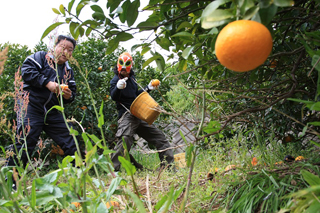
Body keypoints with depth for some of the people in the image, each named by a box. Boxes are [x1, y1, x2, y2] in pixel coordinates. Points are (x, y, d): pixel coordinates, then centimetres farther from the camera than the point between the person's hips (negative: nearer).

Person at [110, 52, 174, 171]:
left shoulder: (131, 78, 18)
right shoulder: (115, 80, -5)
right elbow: (113, 97, -21)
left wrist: (148, 88, 21)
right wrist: (118, 87, -40)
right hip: (126, 116, -8)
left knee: (159, 137, 10)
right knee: (124, 140, -26)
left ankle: (168, 165, 19)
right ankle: (112, 168, -18)